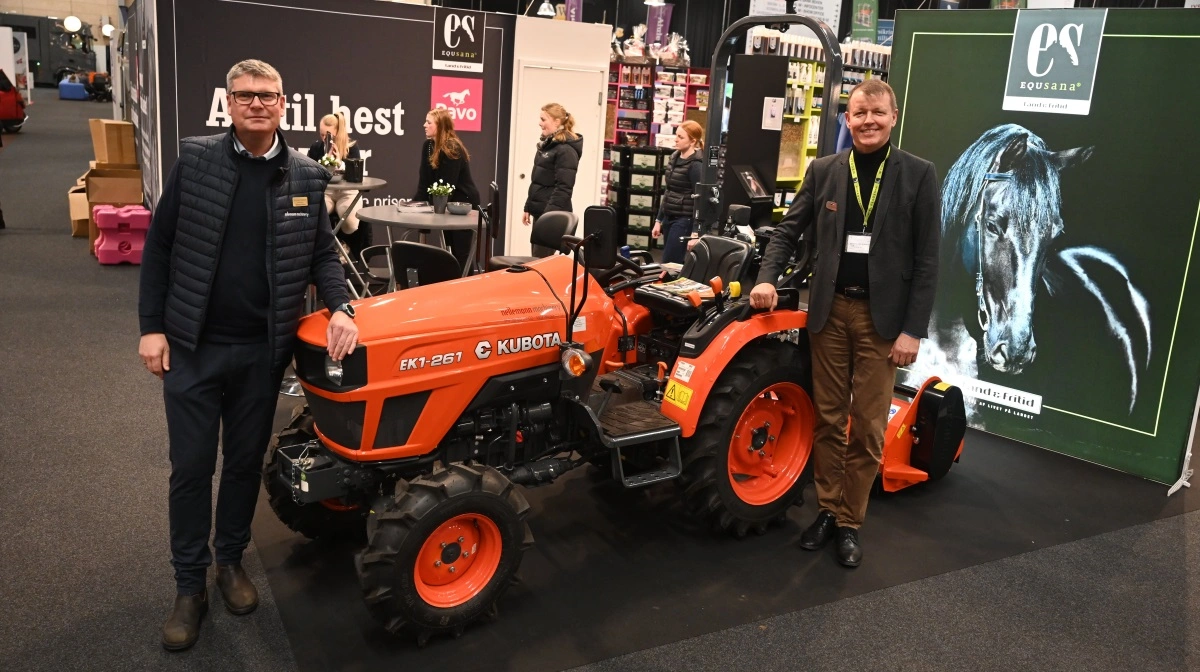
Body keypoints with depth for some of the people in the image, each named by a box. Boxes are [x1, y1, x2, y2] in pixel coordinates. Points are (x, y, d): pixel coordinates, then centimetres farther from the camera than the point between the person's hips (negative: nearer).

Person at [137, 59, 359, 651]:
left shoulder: (306, 178, 0)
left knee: (246, 463, 15)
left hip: (263, 349, 2)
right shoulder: (195, 160, -4)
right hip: (192, 346, -1)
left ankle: (230, 562, 35)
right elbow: (158, 246, 0)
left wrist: (340, 307, -10)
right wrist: (152, 326, -4)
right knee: (191, 468, 7)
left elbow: (322, 253, 8)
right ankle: (189, 584, 23)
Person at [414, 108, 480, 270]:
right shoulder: (428, 146, 3)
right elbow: (424, 180, 2)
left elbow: (447, 185, -23)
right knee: (451, 250, 12)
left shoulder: (452, 149, -20)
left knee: (460, 252, -6)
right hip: (449, 203, 8)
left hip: (464, 203, -8)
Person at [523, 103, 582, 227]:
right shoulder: (547, 145, 14)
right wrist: (528, 208, 18)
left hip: (554, 214, -9)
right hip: (540, 212, 9)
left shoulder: (566, 150, -15)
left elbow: (564, 188, -21)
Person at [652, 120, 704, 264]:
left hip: (684, 221, -8)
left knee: (669, 266, -8)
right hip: (669, 218, 8)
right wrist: (658, 220, 16)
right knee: (671, 265, 9)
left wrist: (695, 233, -21)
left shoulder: (695, 165, -14)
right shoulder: (674, 157, 10)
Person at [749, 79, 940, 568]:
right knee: (828, 418, 11)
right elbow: (789, 230, 10)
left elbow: (926, 259, -5)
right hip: (829, 309, 2)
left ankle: (850, 522, 18)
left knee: (868, 427, 4)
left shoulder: (919, 175, -3)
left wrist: (913, 329, -9)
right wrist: (767, 278, -6)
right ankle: (827, 509, 24)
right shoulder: (823, 170, 4)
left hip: (883, 315, -2)